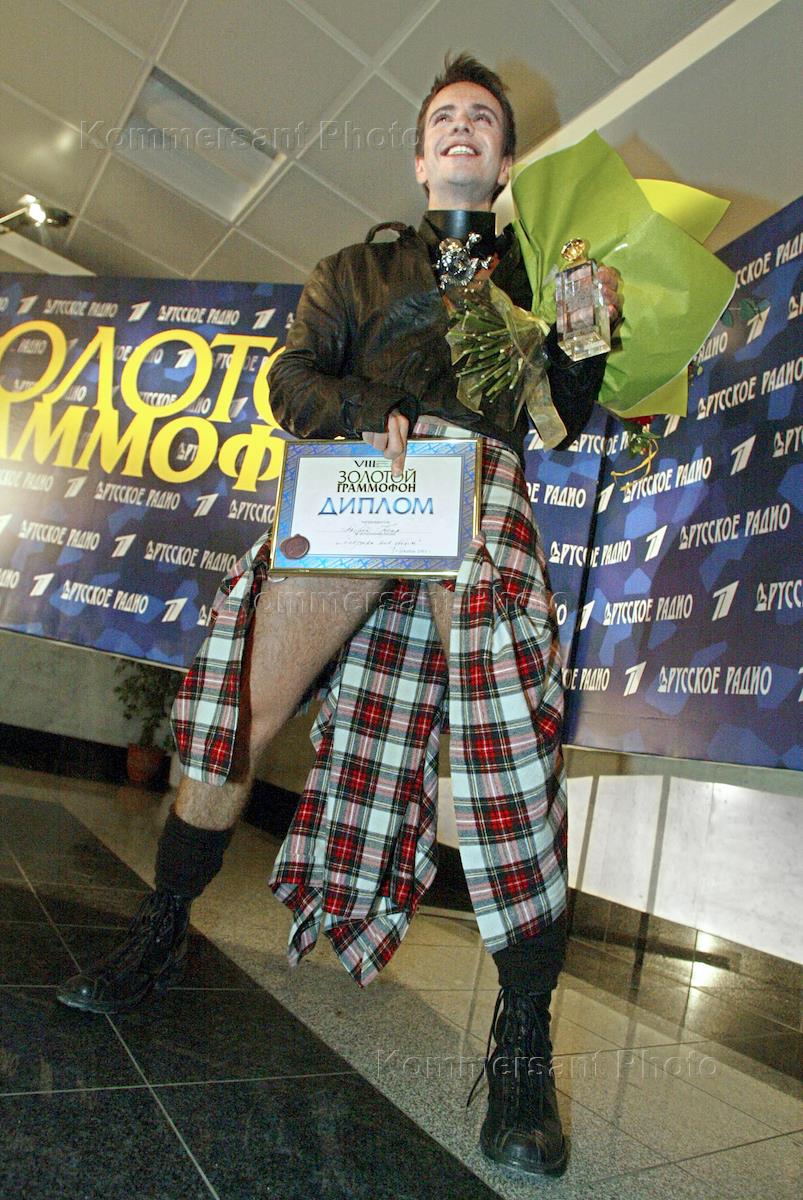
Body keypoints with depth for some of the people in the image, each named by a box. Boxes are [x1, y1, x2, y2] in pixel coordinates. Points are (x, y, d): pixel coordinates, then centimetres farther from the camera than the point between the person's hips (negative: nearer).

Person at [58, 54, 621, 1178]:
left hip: (482, 479, -1)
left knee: (503, 718, -26)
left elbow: (570, 422, 20)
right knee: (240, 696, -9)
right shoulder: (357, 269, 29)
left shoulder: (535, 271, 27)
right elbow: (293, 376, 14)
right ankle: (163, 932, 11)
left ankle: (524, 1039, -14)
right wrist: (361, 415, -6)